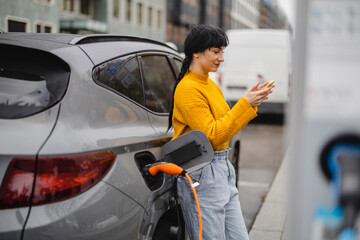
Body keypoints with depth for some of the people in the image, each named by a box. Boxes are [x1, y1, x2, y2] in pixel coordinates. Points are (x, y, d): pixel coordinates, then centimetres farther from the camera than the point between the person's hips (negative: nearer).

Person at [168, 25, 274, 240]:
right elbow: (212, 136, -19)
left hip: (223, 171, 9)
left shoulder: (211, 85, 15)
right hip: (202, 175, -9)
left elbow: (228, 126, 16)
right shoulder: (188, 88, -15)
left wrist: (251, 103, 3)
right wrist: (245, 104, -18)